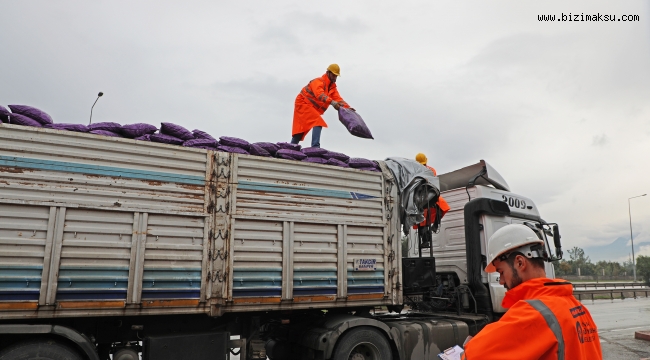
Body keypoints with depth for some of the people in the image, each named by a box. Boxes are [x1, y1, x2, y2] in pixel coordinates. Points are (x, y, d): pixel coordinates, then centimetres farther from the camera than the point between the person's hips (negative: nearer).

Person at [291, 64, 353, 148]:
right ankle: (315, 147, -29)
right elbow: (319, 94, -39)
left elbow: (338, 98, -3)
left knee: (300, 129, 12)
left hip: (311, 107, 9)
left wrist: (348, 107, -20)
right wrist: (331, 102, -54)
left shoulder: (332, 87, 9)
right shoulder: (318, 82, -18)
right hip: (303, 104, -9)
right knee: (318, 122, -23)